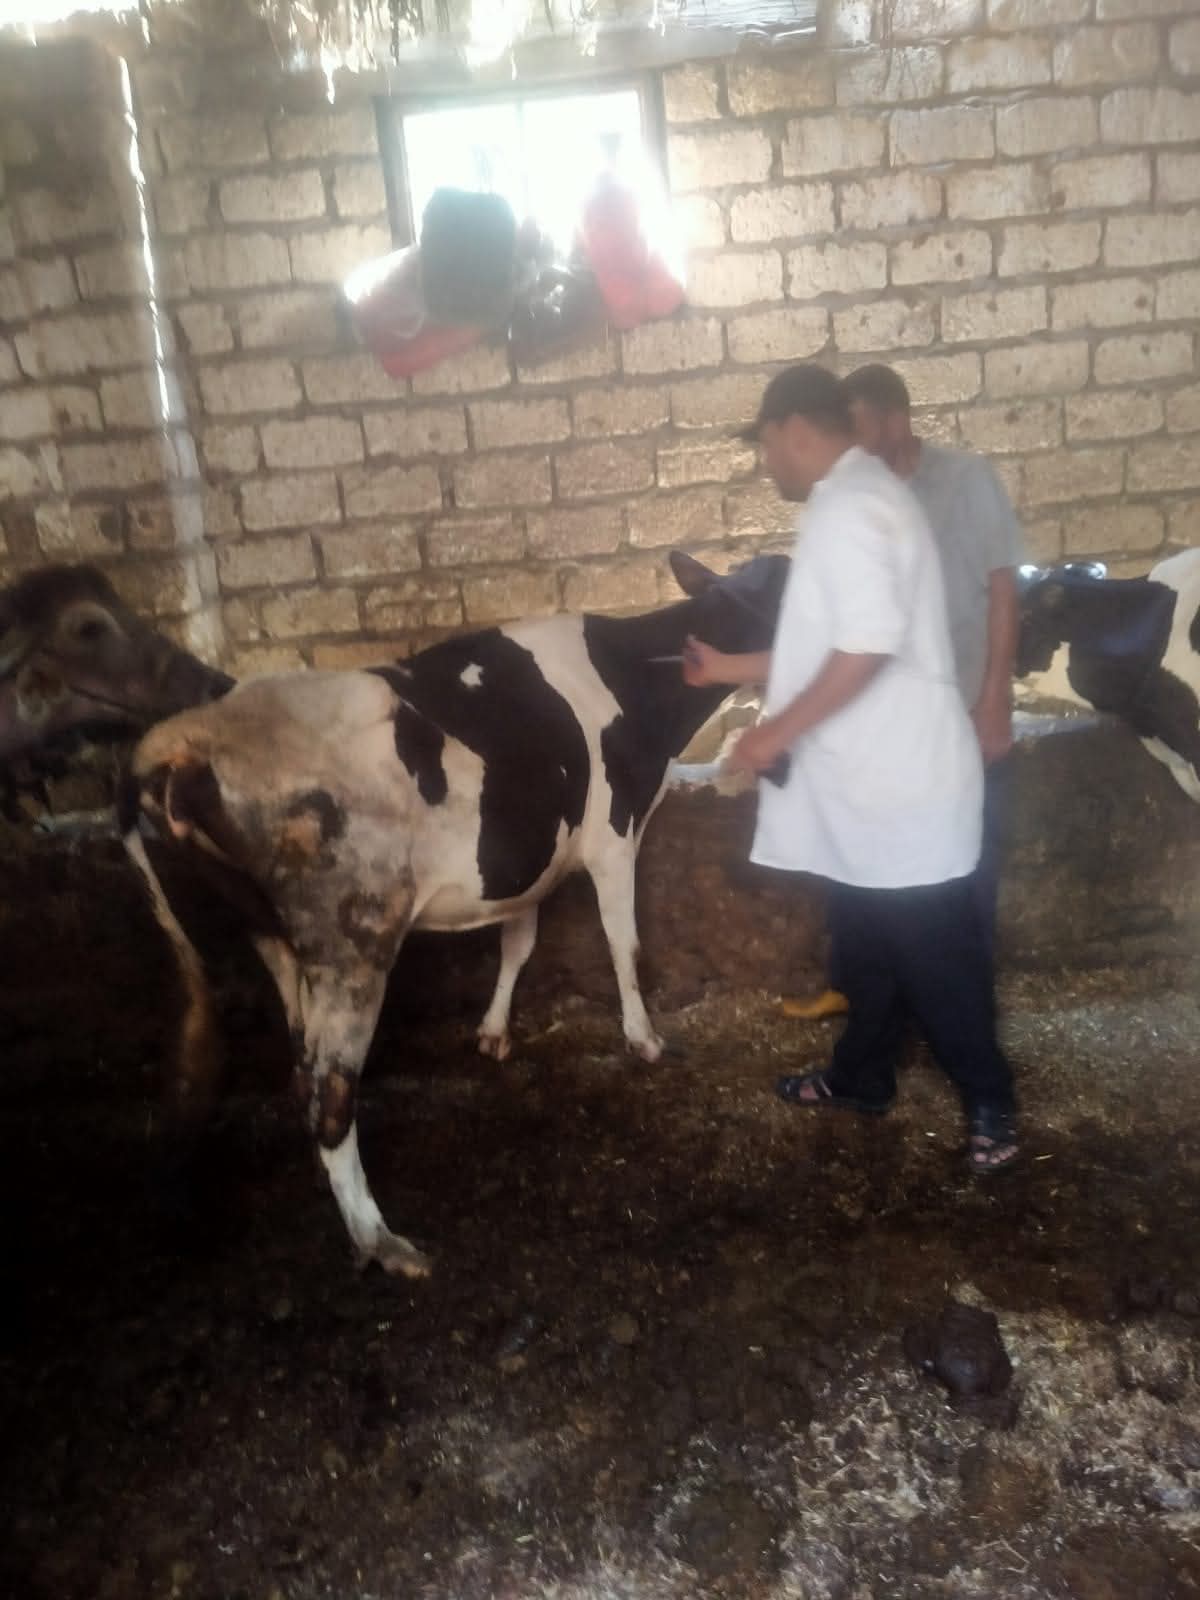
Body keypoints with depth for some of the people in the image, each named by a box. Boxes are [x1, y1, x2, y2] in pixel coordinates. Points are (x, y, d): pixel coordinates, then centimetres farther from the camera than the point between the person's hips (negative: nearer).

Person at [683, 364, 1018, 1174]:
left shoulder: (849, 505, -17)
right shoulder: (855, 499, 16)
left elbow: (867, 648, -27)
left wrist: (778, 731, -18)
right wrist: (730, 668, 24)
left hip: (902, 783, -10)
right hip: (871, 783, 10)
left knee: (934, 954, 4)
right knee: (869, 944, 21)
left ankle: (991, 1103, 21)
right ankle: (862, 1077, 37)